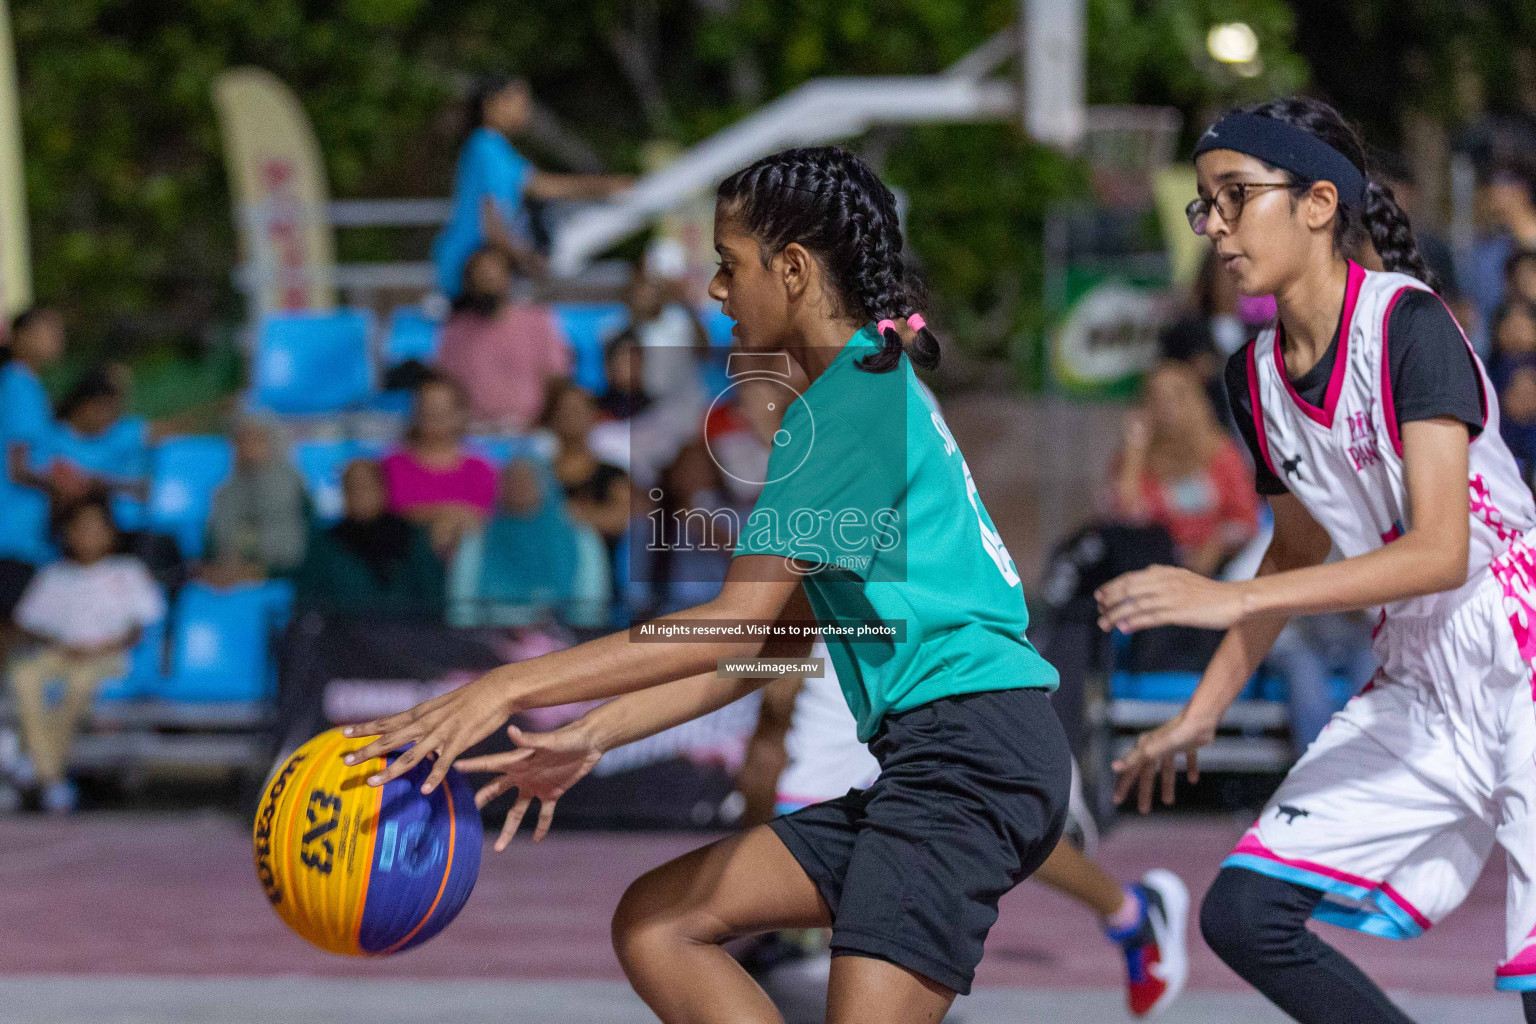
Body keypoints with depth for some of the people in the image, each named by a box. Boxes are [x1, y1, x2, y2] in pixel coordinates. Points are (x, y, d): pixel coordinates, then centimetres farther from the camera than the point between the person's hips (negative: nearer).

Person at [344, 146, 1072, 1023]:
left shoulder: (855, 401, -10)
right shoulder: (877, 390, 21)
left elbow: (735, 628, -16)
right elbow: (771, 641, 18)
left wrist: (512, 688, -16)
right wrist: (590, 737, 12)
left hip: (969, 749, -10)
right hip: (925, 761, 10)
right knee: (656, 923, 7)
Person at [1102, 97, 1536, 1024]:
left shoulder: (1409, 327, -19)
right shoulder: (1257, 377, 4)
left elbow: (1439, 552, -26)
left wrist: (1233, 599, -30)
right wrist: (1202, 713, 19)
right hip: (1416, 690, 7)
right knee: (1244, 915, -3)